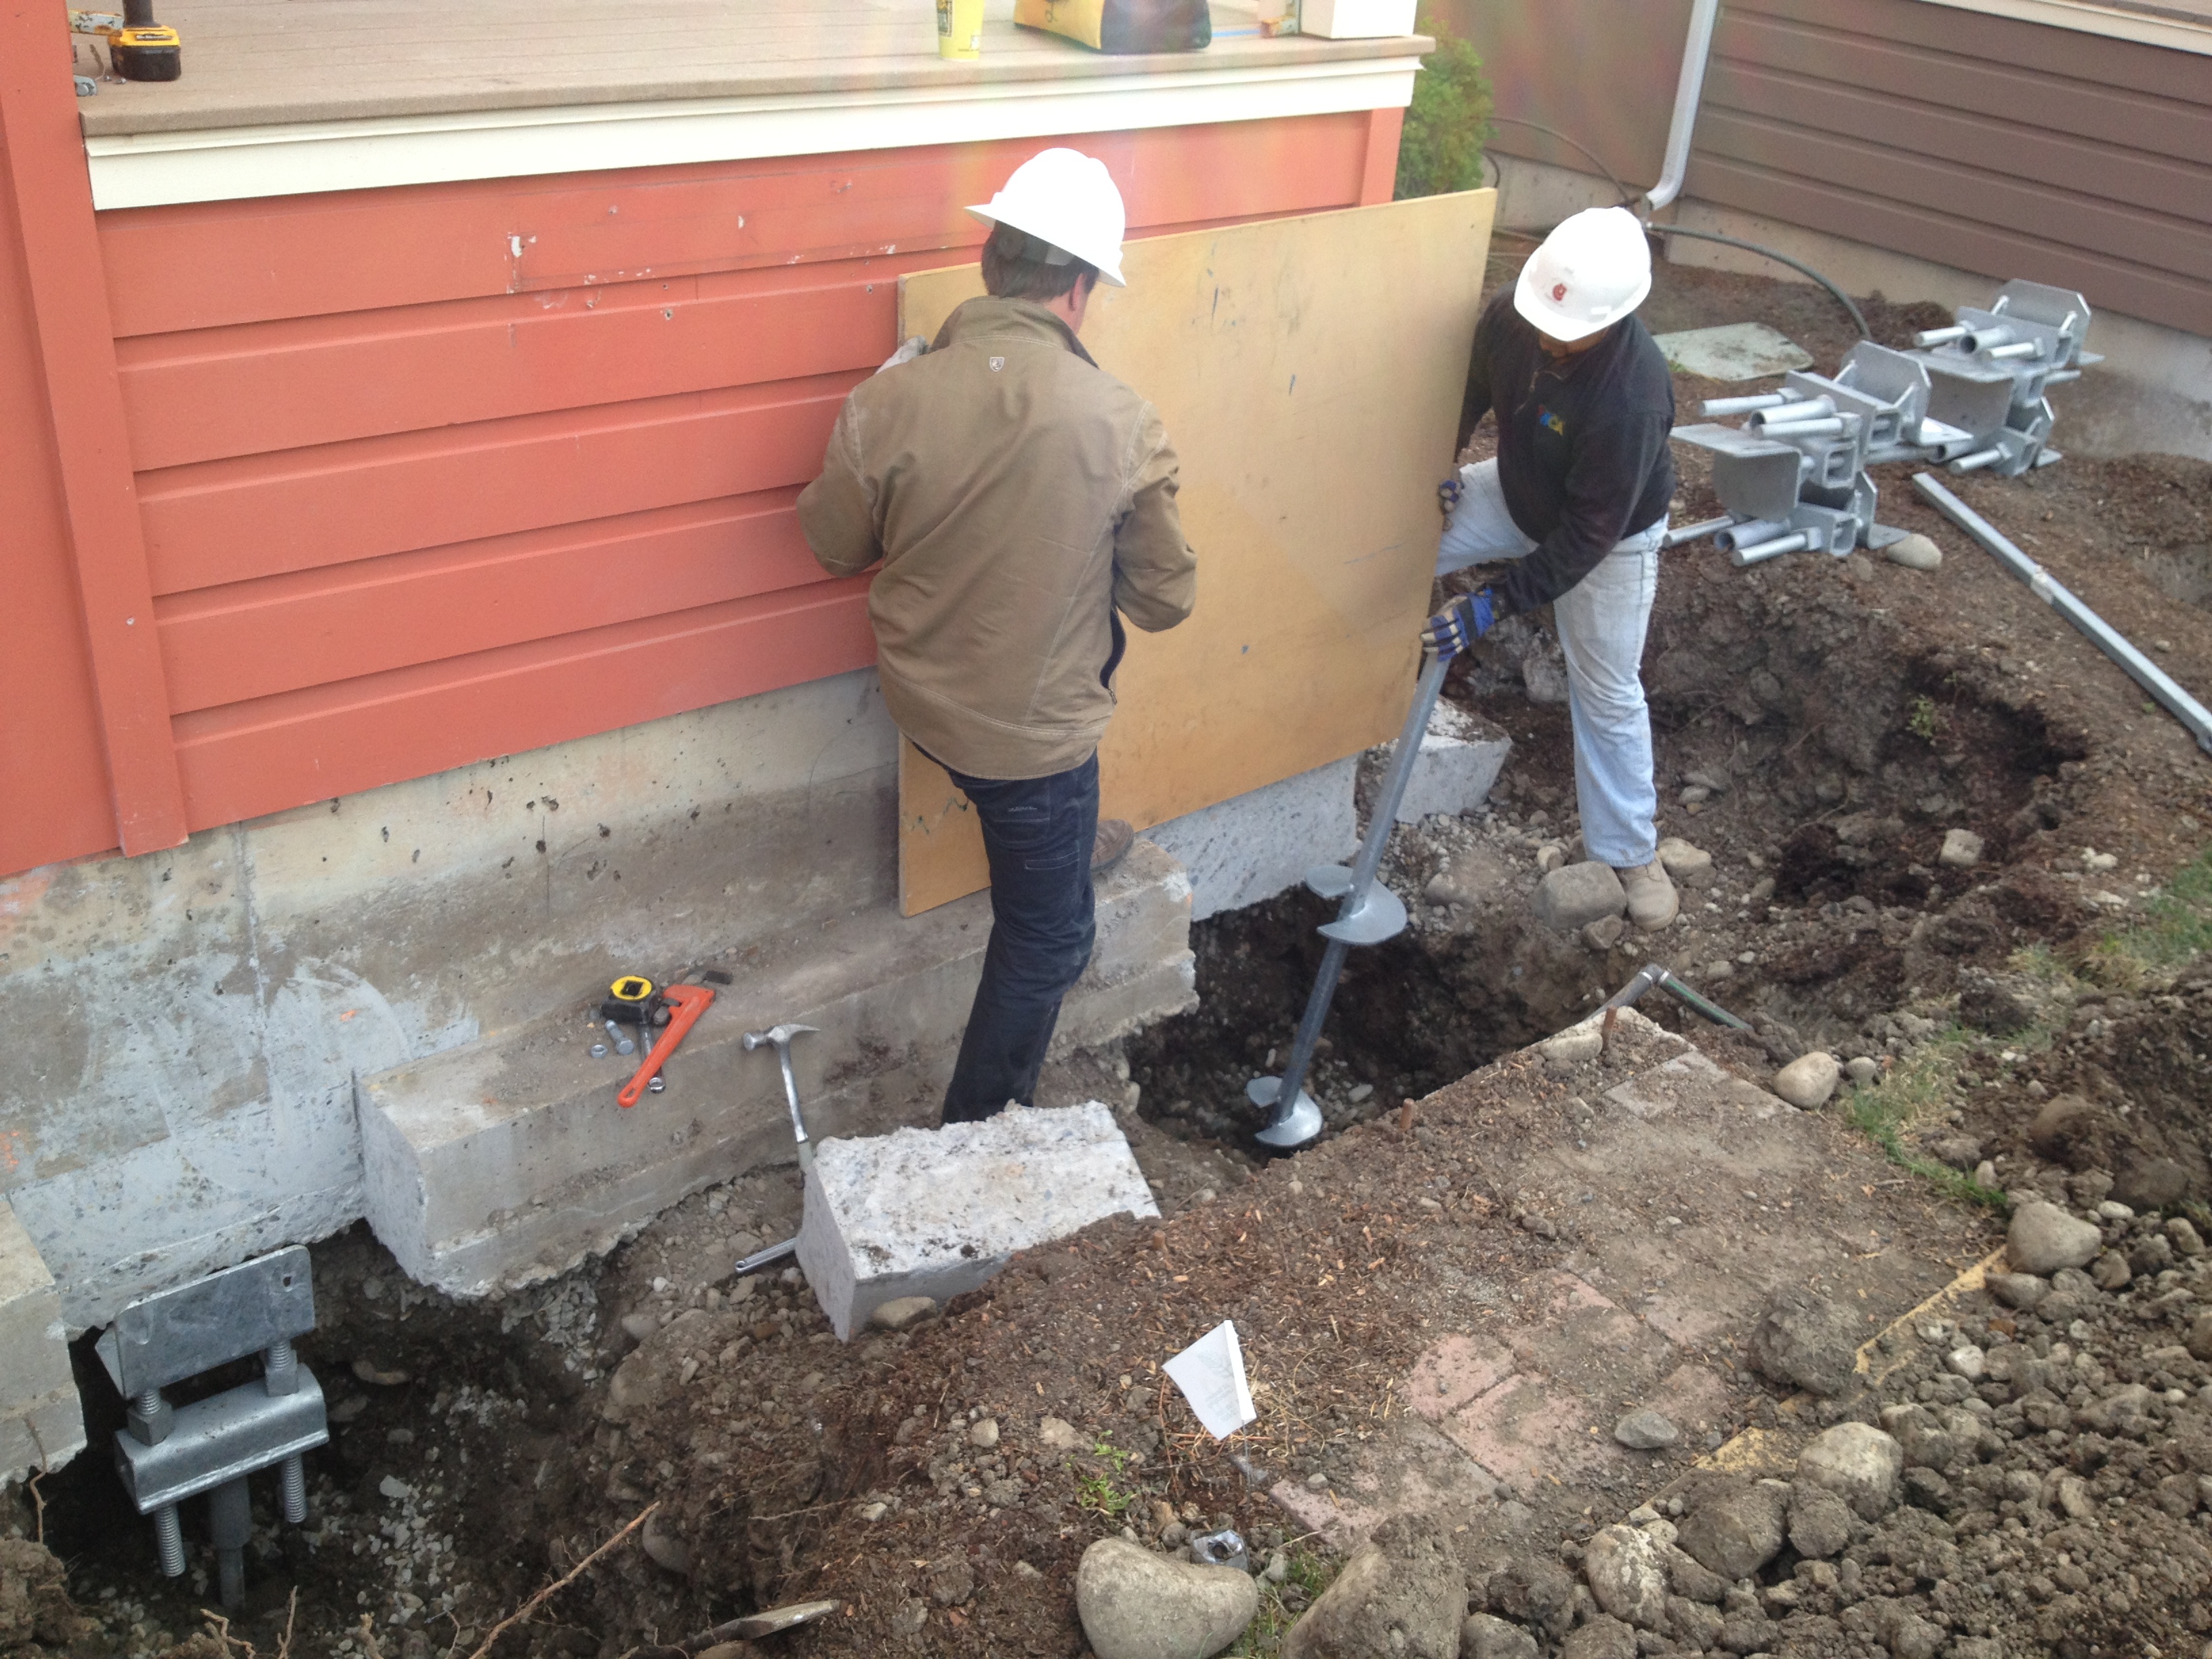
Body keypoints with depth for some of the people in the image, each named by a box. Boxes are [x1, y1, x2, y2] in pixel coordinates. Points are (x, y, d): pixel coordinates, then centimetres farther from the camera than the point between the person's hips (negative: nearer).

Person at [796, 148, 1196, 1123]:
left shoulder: (887, 403, -16)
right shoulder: (1122, 425, -21)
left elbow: (835, 547, 1)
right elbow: (1165, 601, -9)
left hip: (921, 701, 4)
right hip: (1037, 730, -3)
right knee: (1046, 939, 18)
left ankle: (1069, 841, 54)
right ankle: (975, 1125, 28)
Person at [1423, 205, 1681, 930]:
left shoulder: (1632, 397, -42)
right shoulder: (1511, 314, -26)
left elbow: (1588, 534, -35)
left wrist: (1495, 604, -35)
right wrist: (1439, 469, -9)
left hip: (1610, 535, -5)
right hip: (1519, 494, 6)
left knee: (1607, 695, 4)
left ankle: (1632, 854, 23)